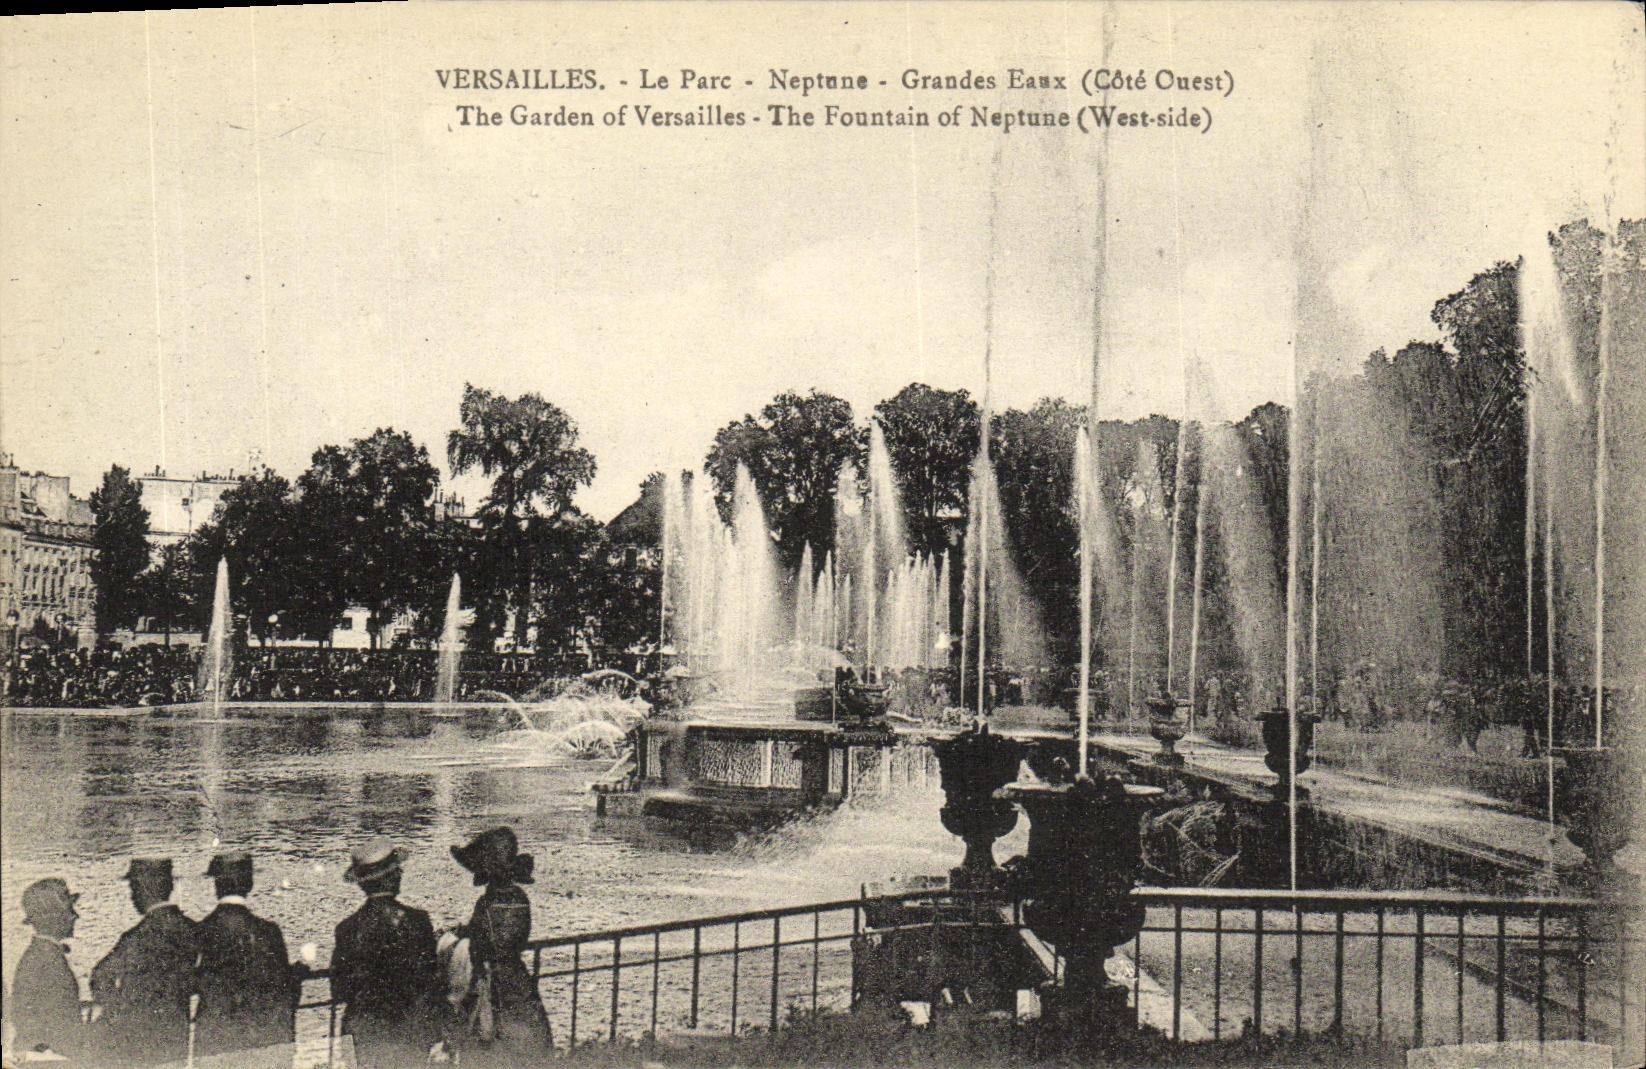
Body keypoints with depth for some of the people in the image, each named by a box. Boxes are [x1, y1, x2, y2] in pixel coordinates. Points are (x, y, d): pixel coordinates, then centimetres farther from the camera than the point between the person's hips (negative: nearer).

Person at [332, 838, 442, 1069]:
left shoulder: (347, 927, -3)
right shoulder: (416, 920, -8)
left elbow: (338, 992, 0)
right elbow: (431, 979, -5)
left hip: (364, 1033, 2)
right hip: (410, 1032, -2)